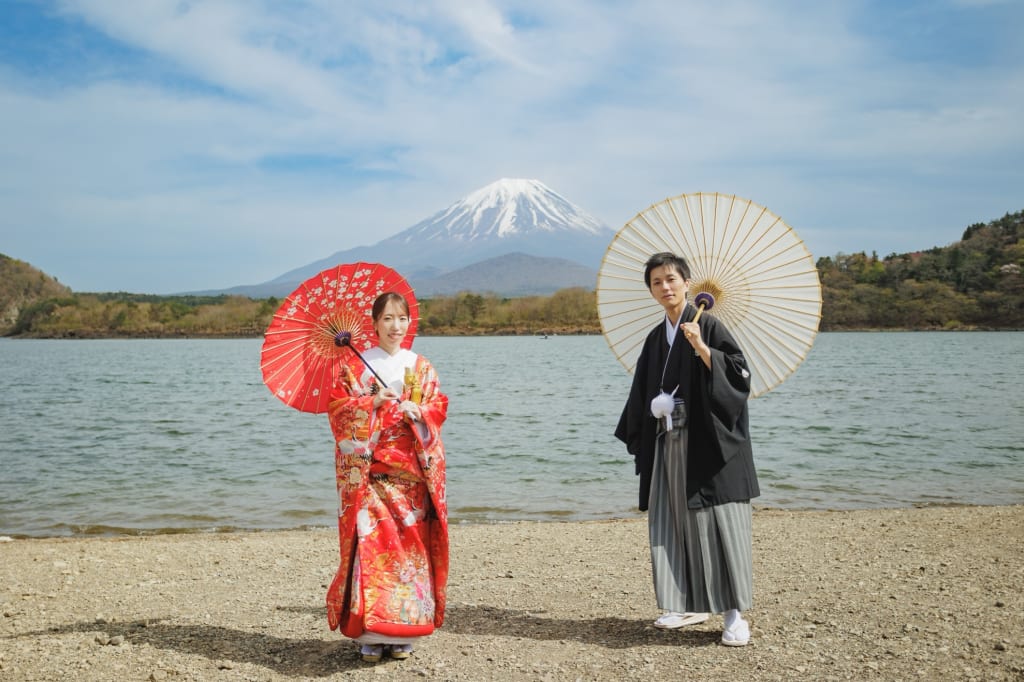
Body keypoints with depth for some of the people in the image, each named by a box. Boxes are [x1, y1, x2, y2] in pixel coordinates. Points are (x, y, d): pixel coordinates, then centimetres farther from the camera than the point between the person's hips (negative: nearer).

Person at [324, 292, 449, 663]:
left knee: (409, 544, 0)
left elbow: (438, 408, 8)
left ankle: (403, 632, 10)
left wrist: (417, 412, -12)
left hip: (410, 471, 2)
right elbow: (337, 406, -1)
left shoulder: (422, 367, 12)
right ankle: (370, 634, -2)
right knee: (370, 544, -9)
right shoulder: (355, 365, 5)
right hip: (369, 471, -2)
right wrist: (373, 402, -14)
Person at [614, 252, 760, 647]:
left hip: (707, 443, -6)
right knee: (676, 522, 8)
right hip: (669, 446, 6)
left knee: (716, 521, -7)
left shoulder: (708, 326, -4)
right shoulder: (655, 340, 14)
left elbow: (738, 375, -14)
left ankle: (734, 613, -1)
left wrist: (701, 348, -23)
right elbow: (644, 395, 21)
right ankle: (692, 605, 20)